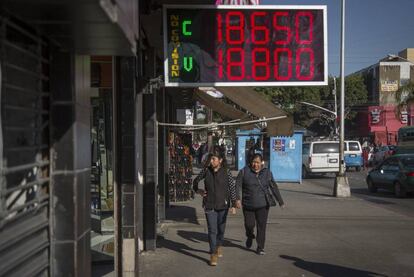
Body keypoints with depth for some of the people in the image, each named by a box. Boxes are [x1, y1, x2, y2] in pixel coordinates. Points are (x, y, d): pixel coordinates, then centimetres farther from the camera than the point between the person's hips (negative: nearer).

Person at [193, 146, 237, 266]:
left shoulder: (226, 172, -8)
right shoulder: (206, 170, -3)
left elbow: (232, 187, -6)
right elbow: (196, 181, 15)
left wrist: (233, 203, -11)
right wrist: (198, 190, 3)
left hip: (222, 205, 0)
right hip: (209, 205, 0)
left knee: (221, 228, 15)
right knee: (212, 230, -6)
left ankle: (219, 246, 41)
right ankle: (213, 254, -1)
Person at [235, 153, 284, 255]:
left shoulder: (267, 173, 2)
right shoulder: (244, 171, -3)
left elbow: (274, 188, 7)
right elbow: (237, 186, -6)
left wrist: (281, 202, 8)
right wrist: (237, 199, -18)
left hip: (262, 205, 0)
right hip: (248, 205, 0)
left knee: (261, 226, -1)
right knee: (249, 224, 3)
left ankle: (260, 248, 10)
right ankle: (250, 237, 37)